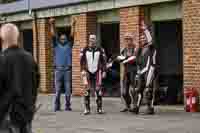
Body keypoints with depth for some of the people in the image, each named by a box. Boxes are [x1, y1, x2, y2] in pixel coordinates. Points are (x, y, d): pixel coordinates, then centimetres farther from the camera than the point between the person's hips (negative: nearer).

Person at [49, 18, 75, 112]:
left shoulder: (69, 45, 12)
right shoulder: (56, 45, 11)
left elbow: (72, 36, 6)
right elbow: (53, 35, 4)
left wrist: (72, 26, -1)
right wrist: (52, 25, -3)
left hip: (67, 70, 1)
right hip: (58, 69, -1)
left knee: (68, 90, 2)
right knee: (57, 90, 0)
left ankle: (68, 106, 7)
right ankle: (57, 106, 5)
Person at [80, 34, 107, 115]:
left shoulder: (100, 50, 5)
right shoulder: (84, 50, 3)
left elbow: (104, 61, 8)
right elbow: (82, 61, 2)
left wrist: (104, 71, 3)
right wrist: (82, 70, -8)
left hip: (97, 72, 1)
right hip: (87, 72, 0)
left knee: (98, 90, -4)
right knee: (87, 90, -4)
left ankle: (99, 108, 4)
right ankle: (87, 109, 2)